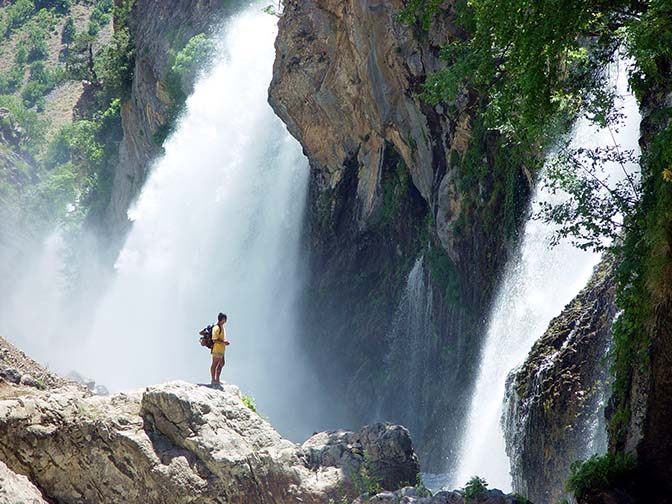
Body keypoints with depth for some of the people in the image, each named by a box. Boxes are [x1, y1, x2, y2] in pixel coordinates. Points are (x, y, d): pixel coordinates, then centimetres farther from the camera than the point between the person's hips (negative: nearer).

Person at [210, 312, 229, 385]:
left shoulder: (222, 327, 13)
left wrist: (225, 342, 8)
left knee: (221, 364, 15)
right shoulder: (216, 328, -18)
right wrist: (223, 342, -20)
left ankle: (217, 380, 24)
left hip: (221, 349, 10)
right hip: (217, 350, -10)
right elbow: (214, 340, -22)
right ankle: (213, 380, 8)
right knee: (214, 365, 0)